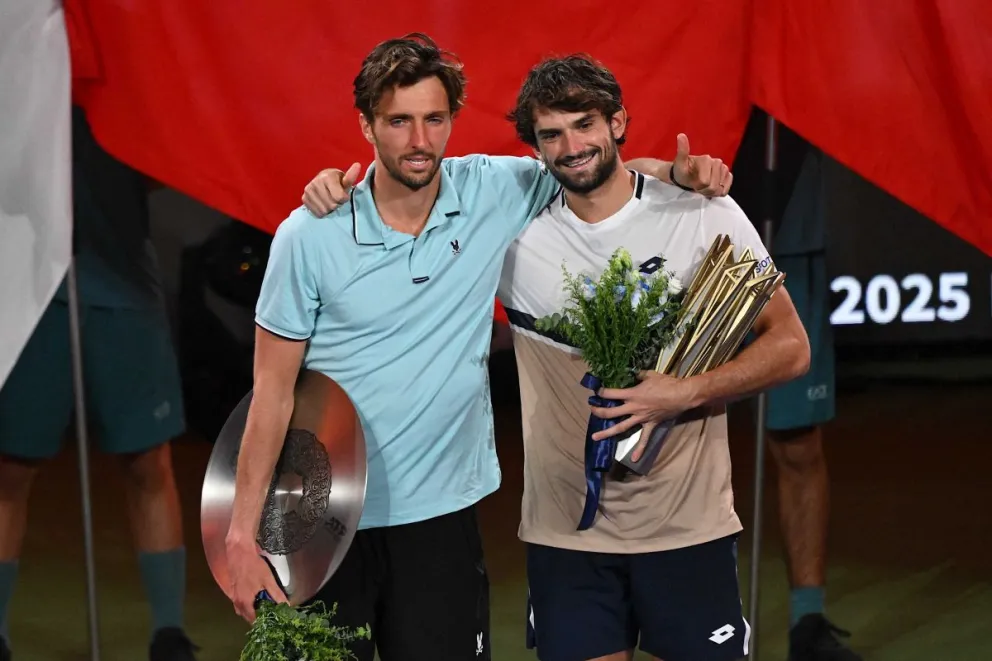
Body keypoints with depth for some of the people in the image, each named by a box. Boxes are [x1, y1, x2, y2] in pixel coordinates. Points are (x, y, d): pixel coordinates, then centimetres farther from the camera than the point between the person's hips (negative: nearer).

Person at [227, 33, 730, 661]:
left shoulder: (493, 194, -3)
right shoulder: (309, 236, -9)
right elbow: (273, 392, -5)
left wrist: (681, 172, -8)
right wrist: (242, 535, -7)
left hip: (441, 515, 2)